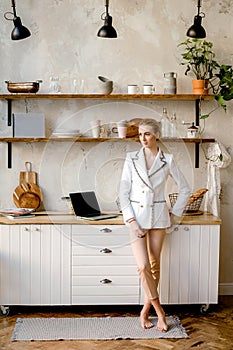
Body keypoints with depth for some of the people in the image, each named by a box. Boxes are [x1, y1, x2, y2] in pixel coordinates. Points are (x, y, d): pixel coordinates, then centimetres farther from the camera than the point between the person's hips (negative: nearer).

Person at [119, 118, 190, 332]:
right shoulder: (131, 159, 0)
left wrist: (175, 214, 5)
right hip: (137, 216, 0)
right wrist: (131, 220, -10)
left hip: (158, 217, 1)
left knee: (155, 266, 6)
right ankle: (160, 312, 6)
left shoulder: (167, 161, 0)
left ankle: (145, 311, 22)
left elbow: (185, 189, 8)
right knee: (143, 266, -10)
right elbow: (123, 192, -2)